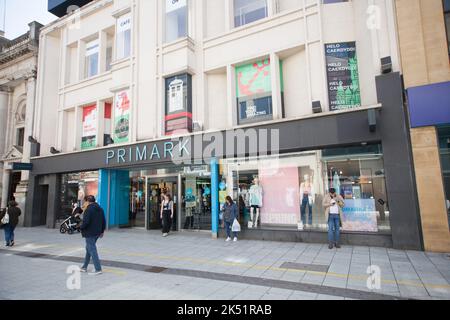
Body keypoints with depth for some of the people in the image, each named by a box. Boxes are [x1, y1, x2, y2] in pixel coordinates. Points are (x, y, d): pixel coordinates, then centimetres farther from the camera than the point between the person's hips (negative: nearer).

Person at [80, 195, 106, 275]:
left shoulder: (89, 209, -16)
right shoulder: (100, 209, 10)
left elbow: (86, 222, -23)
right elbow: (104, 221, 12)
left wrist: (81, 227, -3)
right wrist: (102, 231, 19)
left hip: (89, 233, -9)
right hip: (97, 233, 9)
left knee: (92, 250, -4)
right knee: (88, 248, 22)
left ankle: (98, 269, -4)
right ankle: (84, 267, 32)